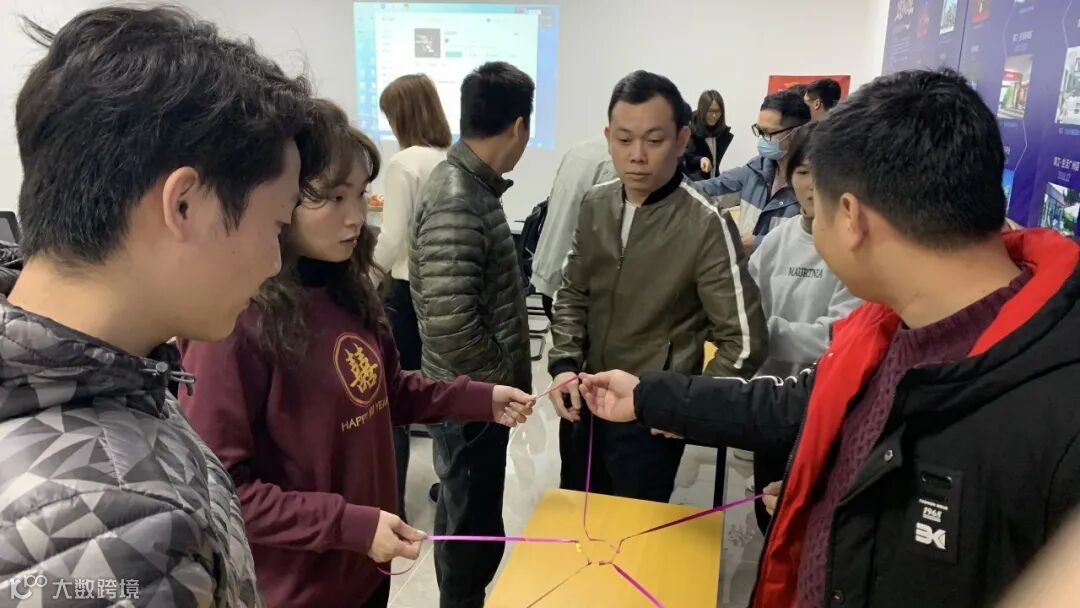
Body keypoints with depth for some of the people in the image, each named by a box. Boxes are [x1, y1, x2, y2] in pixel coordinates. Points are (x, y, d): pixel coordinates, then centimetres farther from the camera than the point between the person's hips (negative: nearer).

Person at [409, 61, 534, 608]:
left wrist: (508, 376, 14)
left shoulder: (472, 185, 6)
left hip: (475, 393, 10)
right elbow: (450, 322, -32)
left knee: (466, 516, 24)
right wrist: (508, 379, -16)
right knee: (474, 526, 8)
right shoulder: (457, 201, -25)